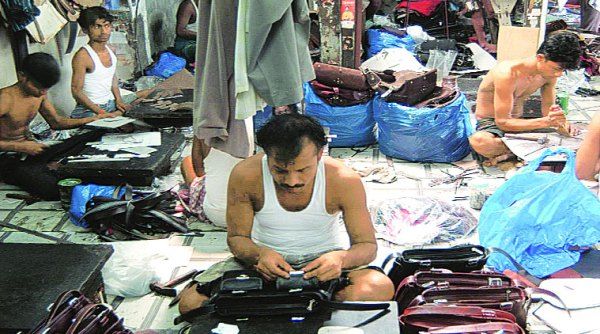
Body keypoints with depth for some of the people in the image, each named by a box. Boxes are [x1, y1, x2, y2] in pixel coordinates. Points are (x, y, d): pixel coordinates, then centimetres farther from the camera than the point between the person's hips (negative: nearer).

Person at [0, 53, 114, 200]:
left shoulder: (40, 93, 2)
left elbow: (56, 122, 14)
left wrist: (91, 120, 2)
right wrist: (20, 147, -30)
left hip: (31, 150, 8)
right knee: (54, 189, -28)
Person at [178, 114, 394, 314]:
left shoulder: (344, 180, -21)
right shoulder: (245, 175, -20)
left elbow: (367, 245, -13)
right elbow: (236, 236, -7)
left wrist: (341, 258, -38)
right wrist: (259, 254, -32)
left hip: (323, 257, 0)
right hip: (265, 257, 1)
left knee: (381, 288, -32)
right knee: (190, 302, -21)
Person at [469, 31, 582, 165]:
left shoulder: (549, 74, -5)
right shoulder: (508, 74, -27)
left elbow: (548, 108, 5)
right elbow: (502, 122, -26)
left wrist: (558, 122, -19)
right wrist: (545, 122, -35)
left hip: (518, 122, 7)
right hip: (490, 123, -7)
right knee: (478, 141, -43)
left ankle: (507, 155, -16)